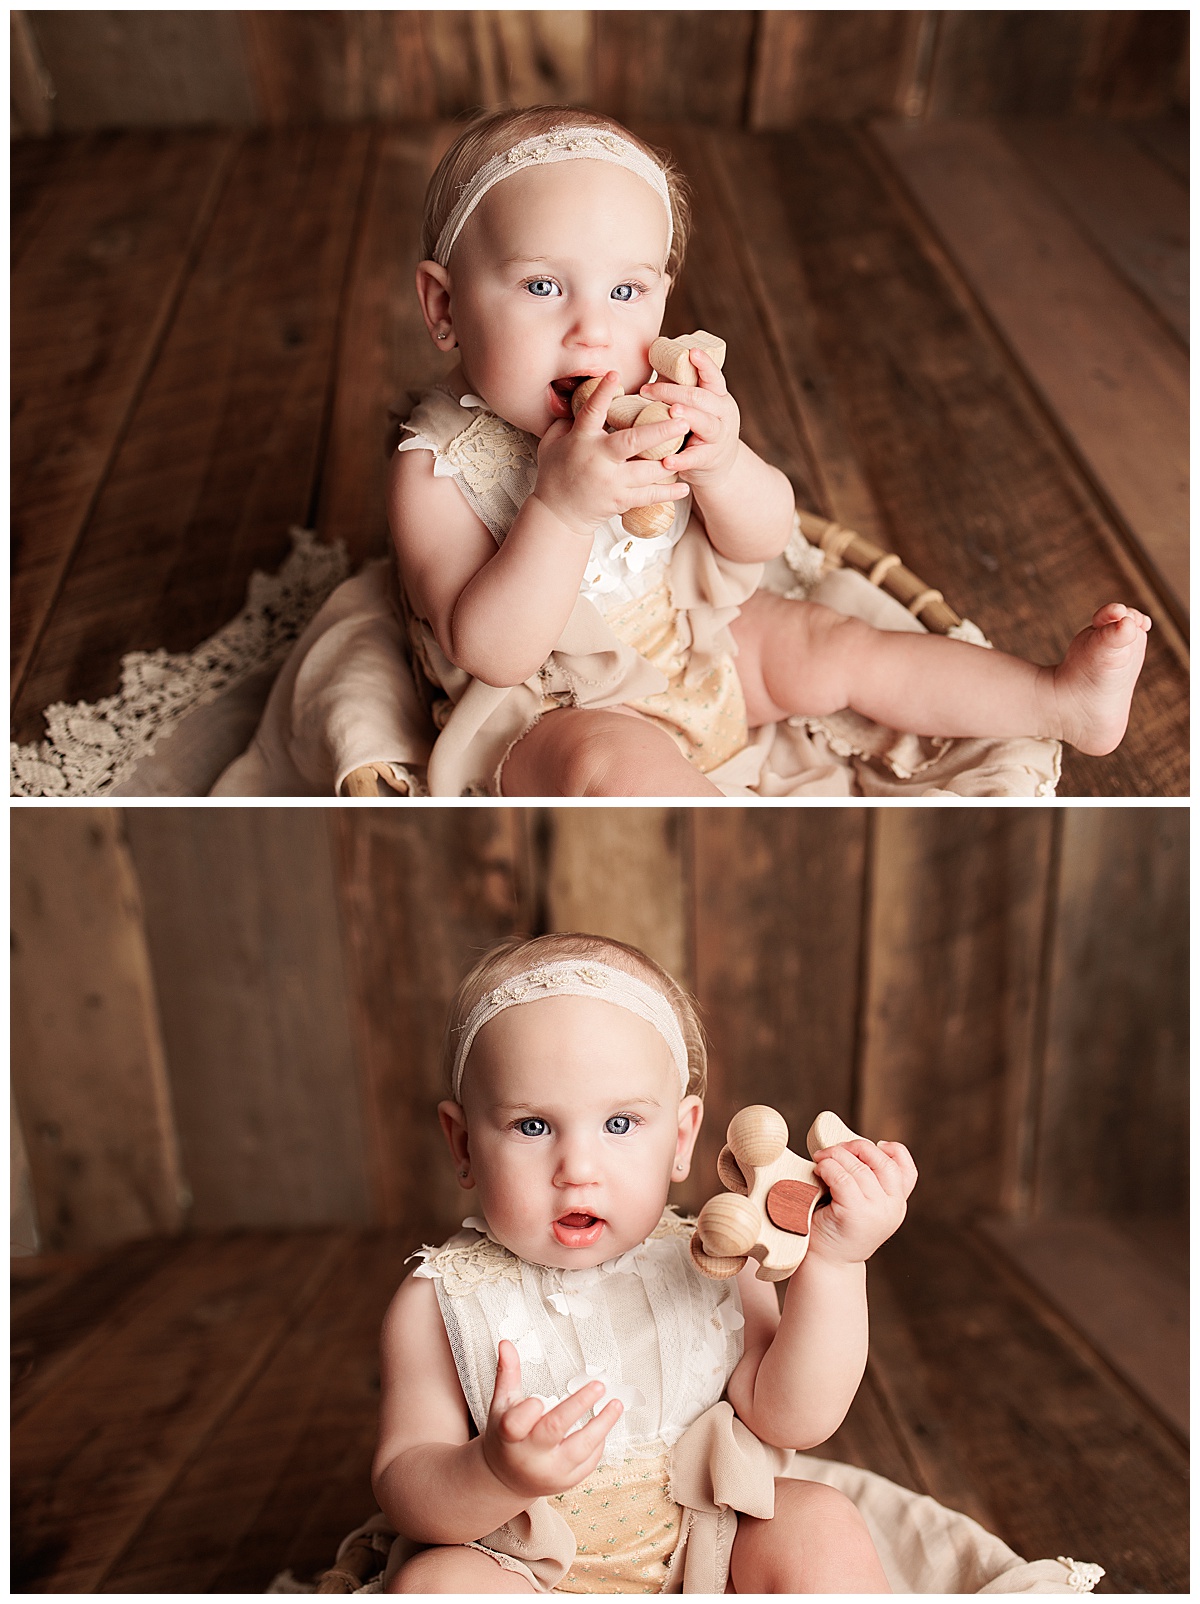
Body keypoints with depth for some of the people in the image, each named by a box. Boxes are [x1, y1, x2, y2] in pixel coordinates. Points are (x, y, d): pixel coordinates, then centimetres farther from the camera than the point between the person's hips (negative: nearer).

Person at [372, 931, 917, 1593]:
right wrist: (495, 1474, -37)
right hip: (524, 1574, -2)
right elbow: (402, 1484, -15)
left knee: (821, 1524, -17)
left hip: (704, 1558, 3)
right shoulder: (439, 1303, -14)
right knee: (430, 1581, -29)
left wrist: (833, 1264, -28)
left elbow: (791, 1420, -15)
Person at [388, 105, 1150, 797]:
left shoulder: (654, 405, -8)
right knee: (617, 764, -36)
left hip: (695, 634, 6)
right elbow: (492, 654, -29)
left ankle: (1060, 702, 17)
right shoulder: (437, 467, -22)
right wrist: (561, 506, -42)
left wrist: (722, 465, -32)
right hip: (553, 707, -5)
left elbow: (765, 540, -8)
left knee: (837, 646, 4)